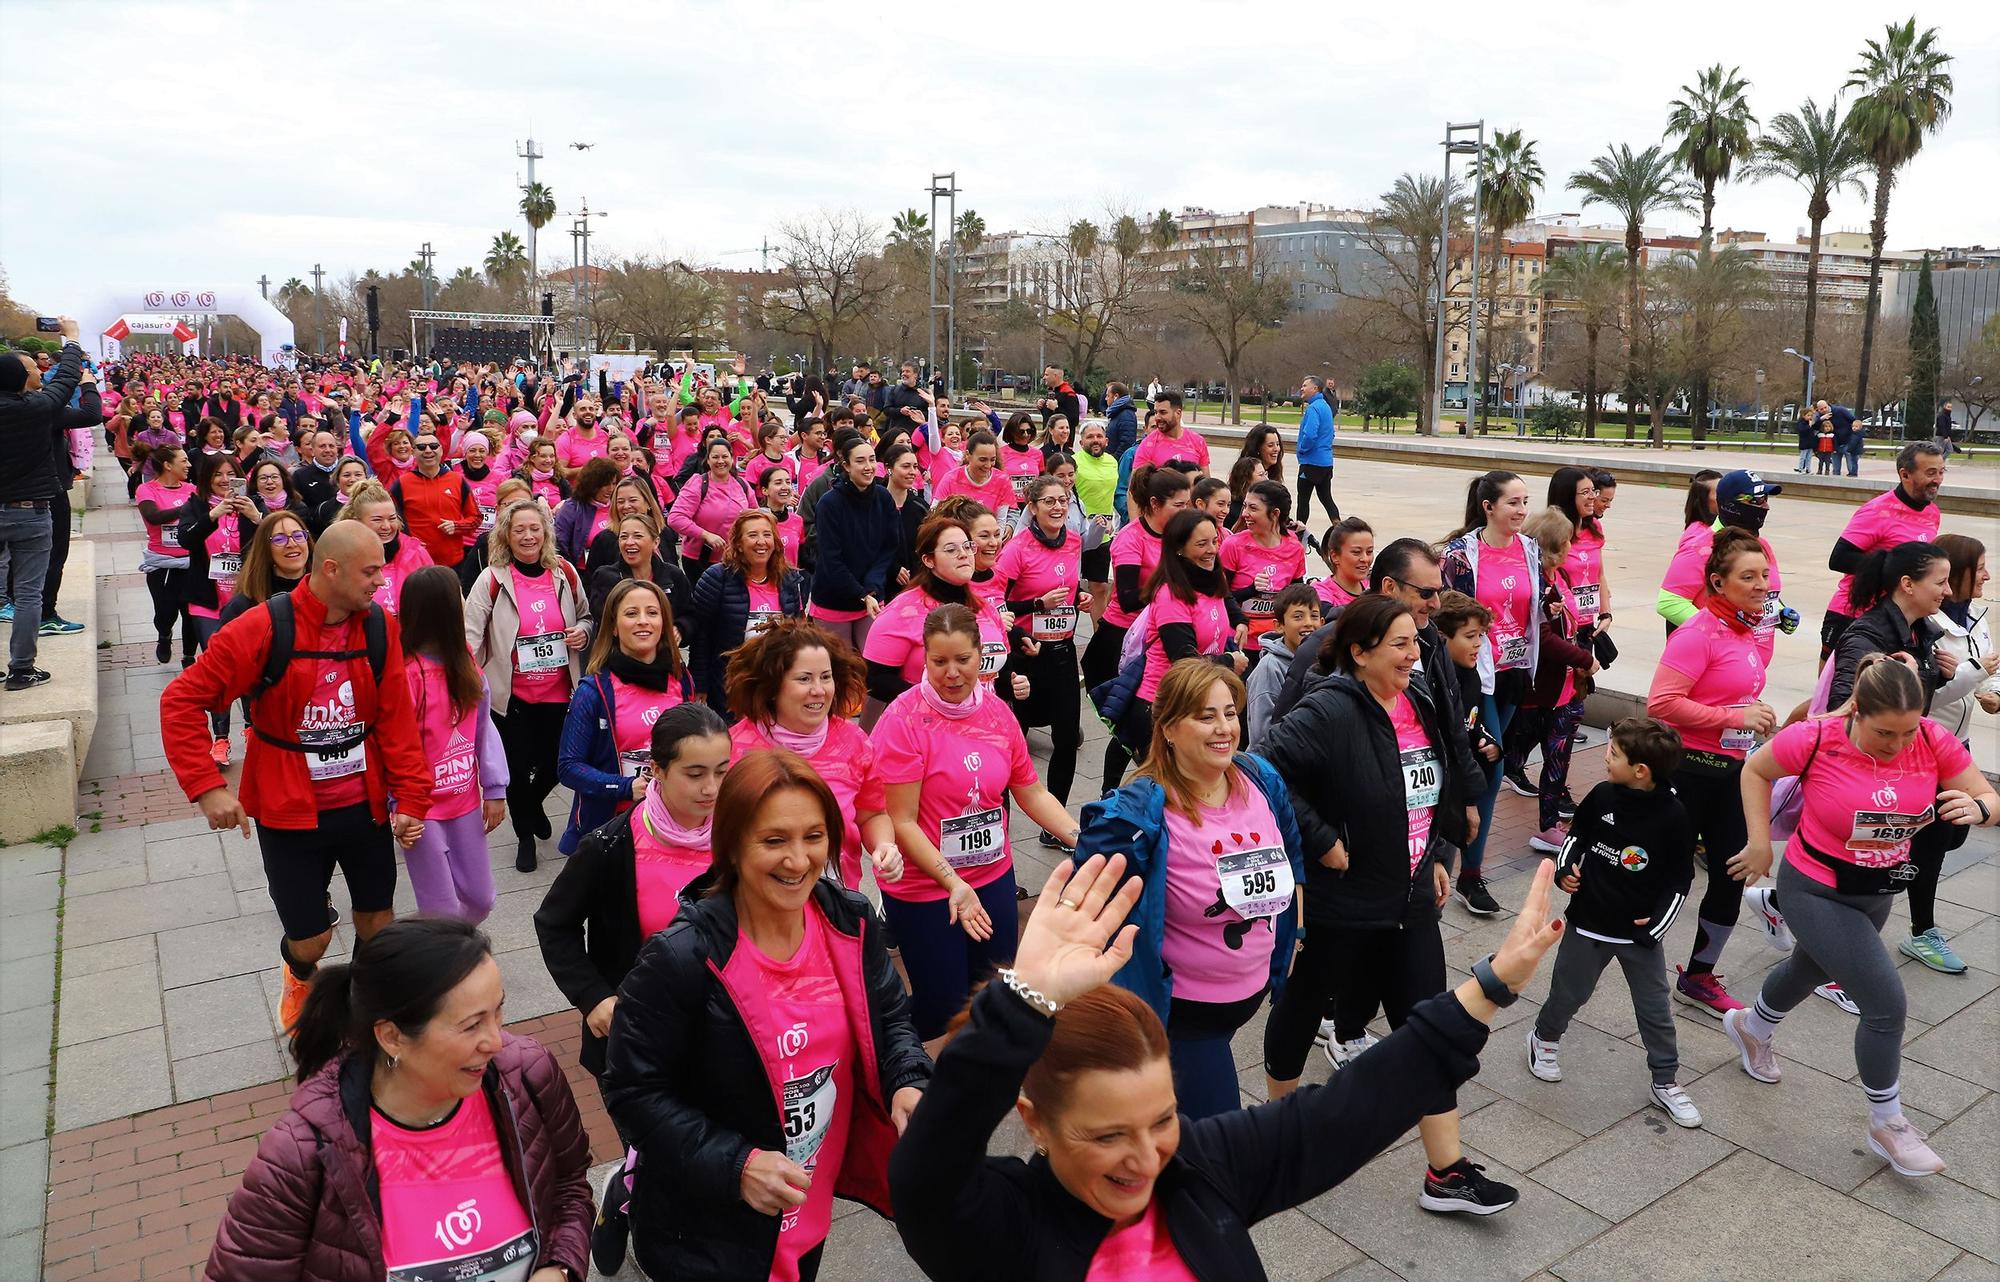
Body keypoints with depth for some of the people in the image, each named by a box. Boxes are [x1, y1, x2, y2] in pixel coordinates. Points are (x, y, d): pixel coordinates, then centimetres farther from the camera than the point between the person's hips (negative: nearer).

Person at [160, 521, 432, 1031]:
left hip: (365, 804, 3)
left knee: (377, 922, 14)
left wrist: (410, 797, -9)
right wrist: (207, 786, -20)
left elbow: (397, 718, -6)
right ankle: (299, 975, 46)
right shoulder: (264, 629, -18)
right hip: (291, 812, -2)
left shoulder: (380, 626, -8)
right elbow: (181, 700, -13)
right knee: (310, 940, 8)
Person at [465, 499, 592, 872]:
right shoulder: (493, 579, -9)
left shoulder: (564, 573, 1)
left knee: (552, 763, 12)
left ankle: (534, 804, 48)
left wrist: (583, 632, -7)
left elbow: (585, 617, 16)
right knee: (518, 766, 8)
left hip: (557, 692, 3)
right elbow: (470, 635, -13)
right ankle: (525, 834, 33)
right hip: (511, 694, -3)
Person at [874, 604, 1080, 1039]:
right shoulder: (904, 720, -17)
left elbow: (1031, 792, 8)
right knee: (943, 1006, 3)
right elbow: (901, 822, -17)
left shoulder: (996, 712, 0)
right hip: (925, 888, -5)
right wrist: (952, 882, -24)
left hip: (994, 878, 5)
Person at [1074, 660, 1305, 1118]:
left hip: (1254, 989, 6)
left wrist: (1294, 937, 13)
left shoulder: (1261, 778, -7)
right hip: (1180, 1004, -6)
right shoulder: (1144, 807, -26)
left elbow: (1290, 855, 11)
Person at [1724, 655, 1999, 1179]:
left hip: (1878, 893, 6)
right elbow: (1756, 770, -8)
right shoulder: (1815, 739, -25)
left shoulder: (1934, 742, -16)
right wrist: (1760, 843, -10)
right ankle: (1887, 1124, 13)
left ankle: (1751, 1027, 60)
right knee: (1887, 1003, -10)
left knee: (1811, 968, 29)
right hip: (1815, 893, -5)